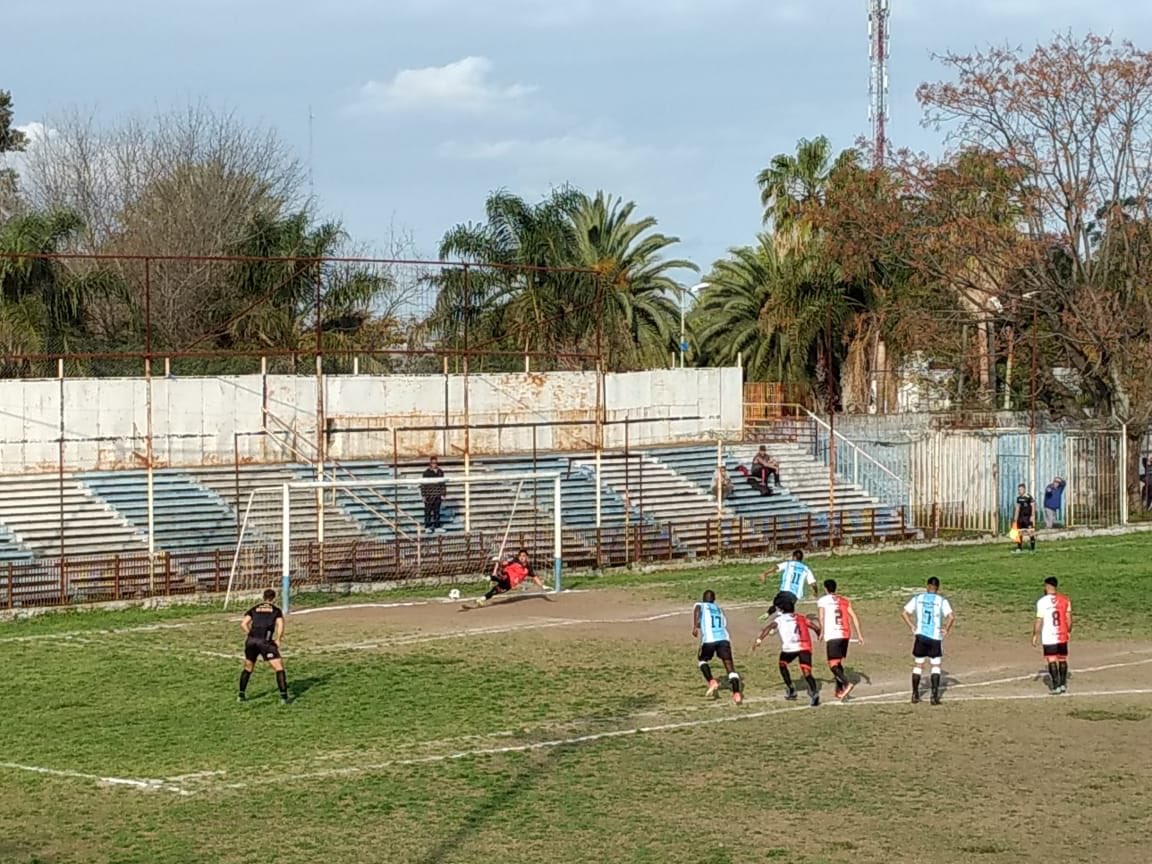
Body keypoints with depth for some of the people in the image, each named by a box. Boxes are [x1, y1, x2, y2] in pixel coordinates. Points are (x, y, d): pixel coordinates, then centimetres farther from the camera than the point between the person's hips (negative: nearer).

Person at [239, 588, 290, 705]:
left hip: (251, 641, 4)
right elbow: (280, 625, -4)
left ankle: (241, 695, 30)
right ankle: (283, 697, -12)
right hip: (265, 641, -4)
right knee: (279, 668, -1)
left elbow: (243, 623, 6)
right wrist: (277, 640, 5)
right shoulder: (276, 610, 12)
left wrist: (250, 634, 12)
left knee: (248, 668, 24)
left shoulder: (254, 609, 20)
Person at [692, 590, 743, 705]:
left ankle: (711, 681, 6)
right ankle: (736, 693, -11)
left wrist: (695, 627, -11)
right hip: (723, 638, 2)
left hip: (709, 640, -2)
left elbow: (697, 611, -5)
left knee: (702, 659, 25)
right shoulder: (719, 609, 31)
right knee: (730, 666, 4)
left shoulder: (699, 605, 19)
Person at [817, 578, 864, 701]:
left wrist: (822, 633, 2)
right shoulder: (845, 601, 15)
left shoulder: (822, 601, 2)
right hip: (845, 635, 5)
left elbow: (821, 618, -9)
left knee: (833, 664, -7)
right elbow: (854, 617, 8)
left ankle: (847, 684, -30)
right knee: (839, 663, 19)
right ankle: (839, 690, 18)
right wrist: (859, 634, 8)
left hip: (832, 636, -5)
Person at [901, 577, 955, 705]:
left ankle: (915, 695, 17)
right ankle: (935, 696, 0)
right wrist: (946, 630, -4)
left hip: (920, 636, 2)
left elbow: (904, 613, -2)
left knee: (918, 665, 14)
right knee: (936, 666, 8)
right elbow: (951, 617, -17)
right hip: (935, 637, -2)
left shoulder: (918, 599, 2)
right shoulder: (942, 601, -6)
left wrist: (912, 626, 5)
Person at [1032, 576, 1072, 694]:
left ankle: (1056, 686, -4)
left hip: (1048, 637, -4)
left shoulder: (1042, 602, -10)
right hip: (1062, 636, 4)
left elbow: (1039, 620, -9)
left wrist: (1035, 635, -1)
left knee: (1052, 661, -1)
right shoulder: (1065, 600, 2)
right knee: (1062, 660, 14)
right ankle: (1063, 684, 18)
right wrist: (1069, 631, 19)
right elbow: (1069, 619, 6)